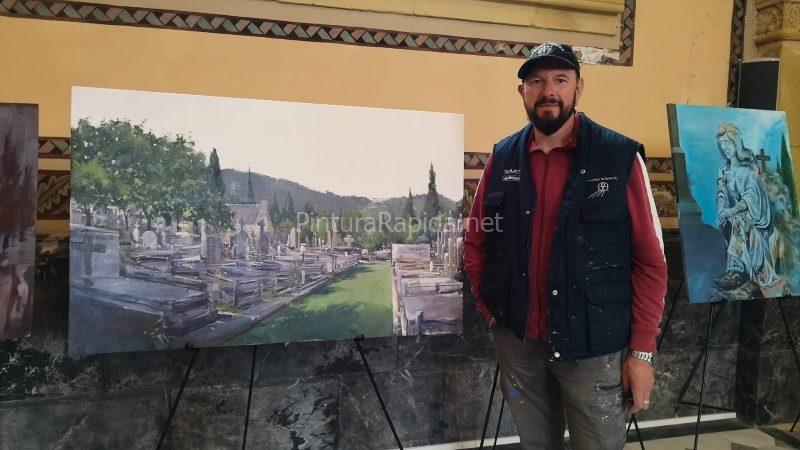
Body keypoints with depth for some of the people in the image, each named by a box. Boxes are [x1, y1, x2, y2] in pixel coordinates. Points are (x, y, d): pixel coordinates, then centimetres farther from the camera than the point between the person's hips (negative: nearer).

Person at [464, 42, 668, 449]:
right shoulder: (502, 159, 2)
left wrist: (642, 350, -9)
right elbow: (475, 242, 10)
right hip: (517, 340, 3)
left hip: (592, 345, -3)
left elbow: (650, 260, -7)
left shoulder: (621, 157, -8)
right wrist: (491, 312, 2)